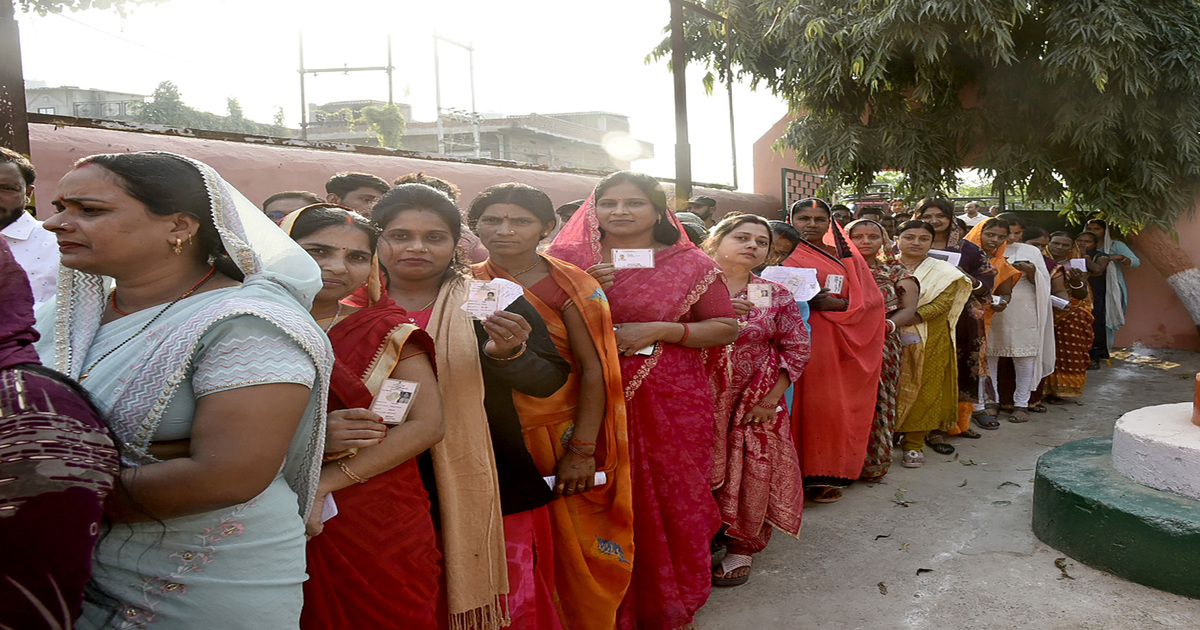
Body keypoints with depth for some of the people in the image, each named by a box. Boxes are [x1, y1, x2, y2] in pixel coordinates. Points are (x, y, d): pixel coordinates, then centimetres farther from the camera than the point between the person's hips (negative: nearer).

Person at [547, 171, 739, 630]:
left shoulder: (690, 264, 4)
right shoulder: (567, 260, 6)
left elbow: (725, 328, 2)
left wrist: (659, 330, -11)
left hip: (672, 407, 0)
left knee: (671, 501, 7)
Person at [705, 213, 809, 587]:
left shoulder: (776, 296, 5)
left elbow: (797, 348, 5)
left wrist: (772, 398, -4)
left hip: (755, 405, 2)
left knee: (750, 477, 1)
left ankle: (741, 548, 20)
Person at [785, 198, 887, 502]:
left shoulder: (846, 255, 16)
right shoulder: (788, 256, 7)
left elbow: (870, 298, 6)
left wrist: (839, 304, -10)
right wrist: (807, 300, -21)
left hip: (848, 343, 3)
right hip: (809, 340, -3)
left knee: (841, 405, 0)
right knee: (815, 405, -7)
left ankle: (837, 470, 11)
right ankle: (817, 474, 1)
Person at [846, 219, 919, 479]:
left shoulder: (896, 271, 13)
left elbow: (909, 308, 2)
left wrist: (889, 324, -18)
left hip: (882, 343, 1)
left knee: (878, 400, -3)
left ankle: (873, 463, 10)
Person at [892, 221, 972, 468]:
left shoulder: (944, 272, 4)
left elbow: (942, 303, -10)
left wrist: (911, 317, -22)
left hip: (929, 340, 0)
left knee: (923, 389, 1)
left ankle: (914, 443, 10)